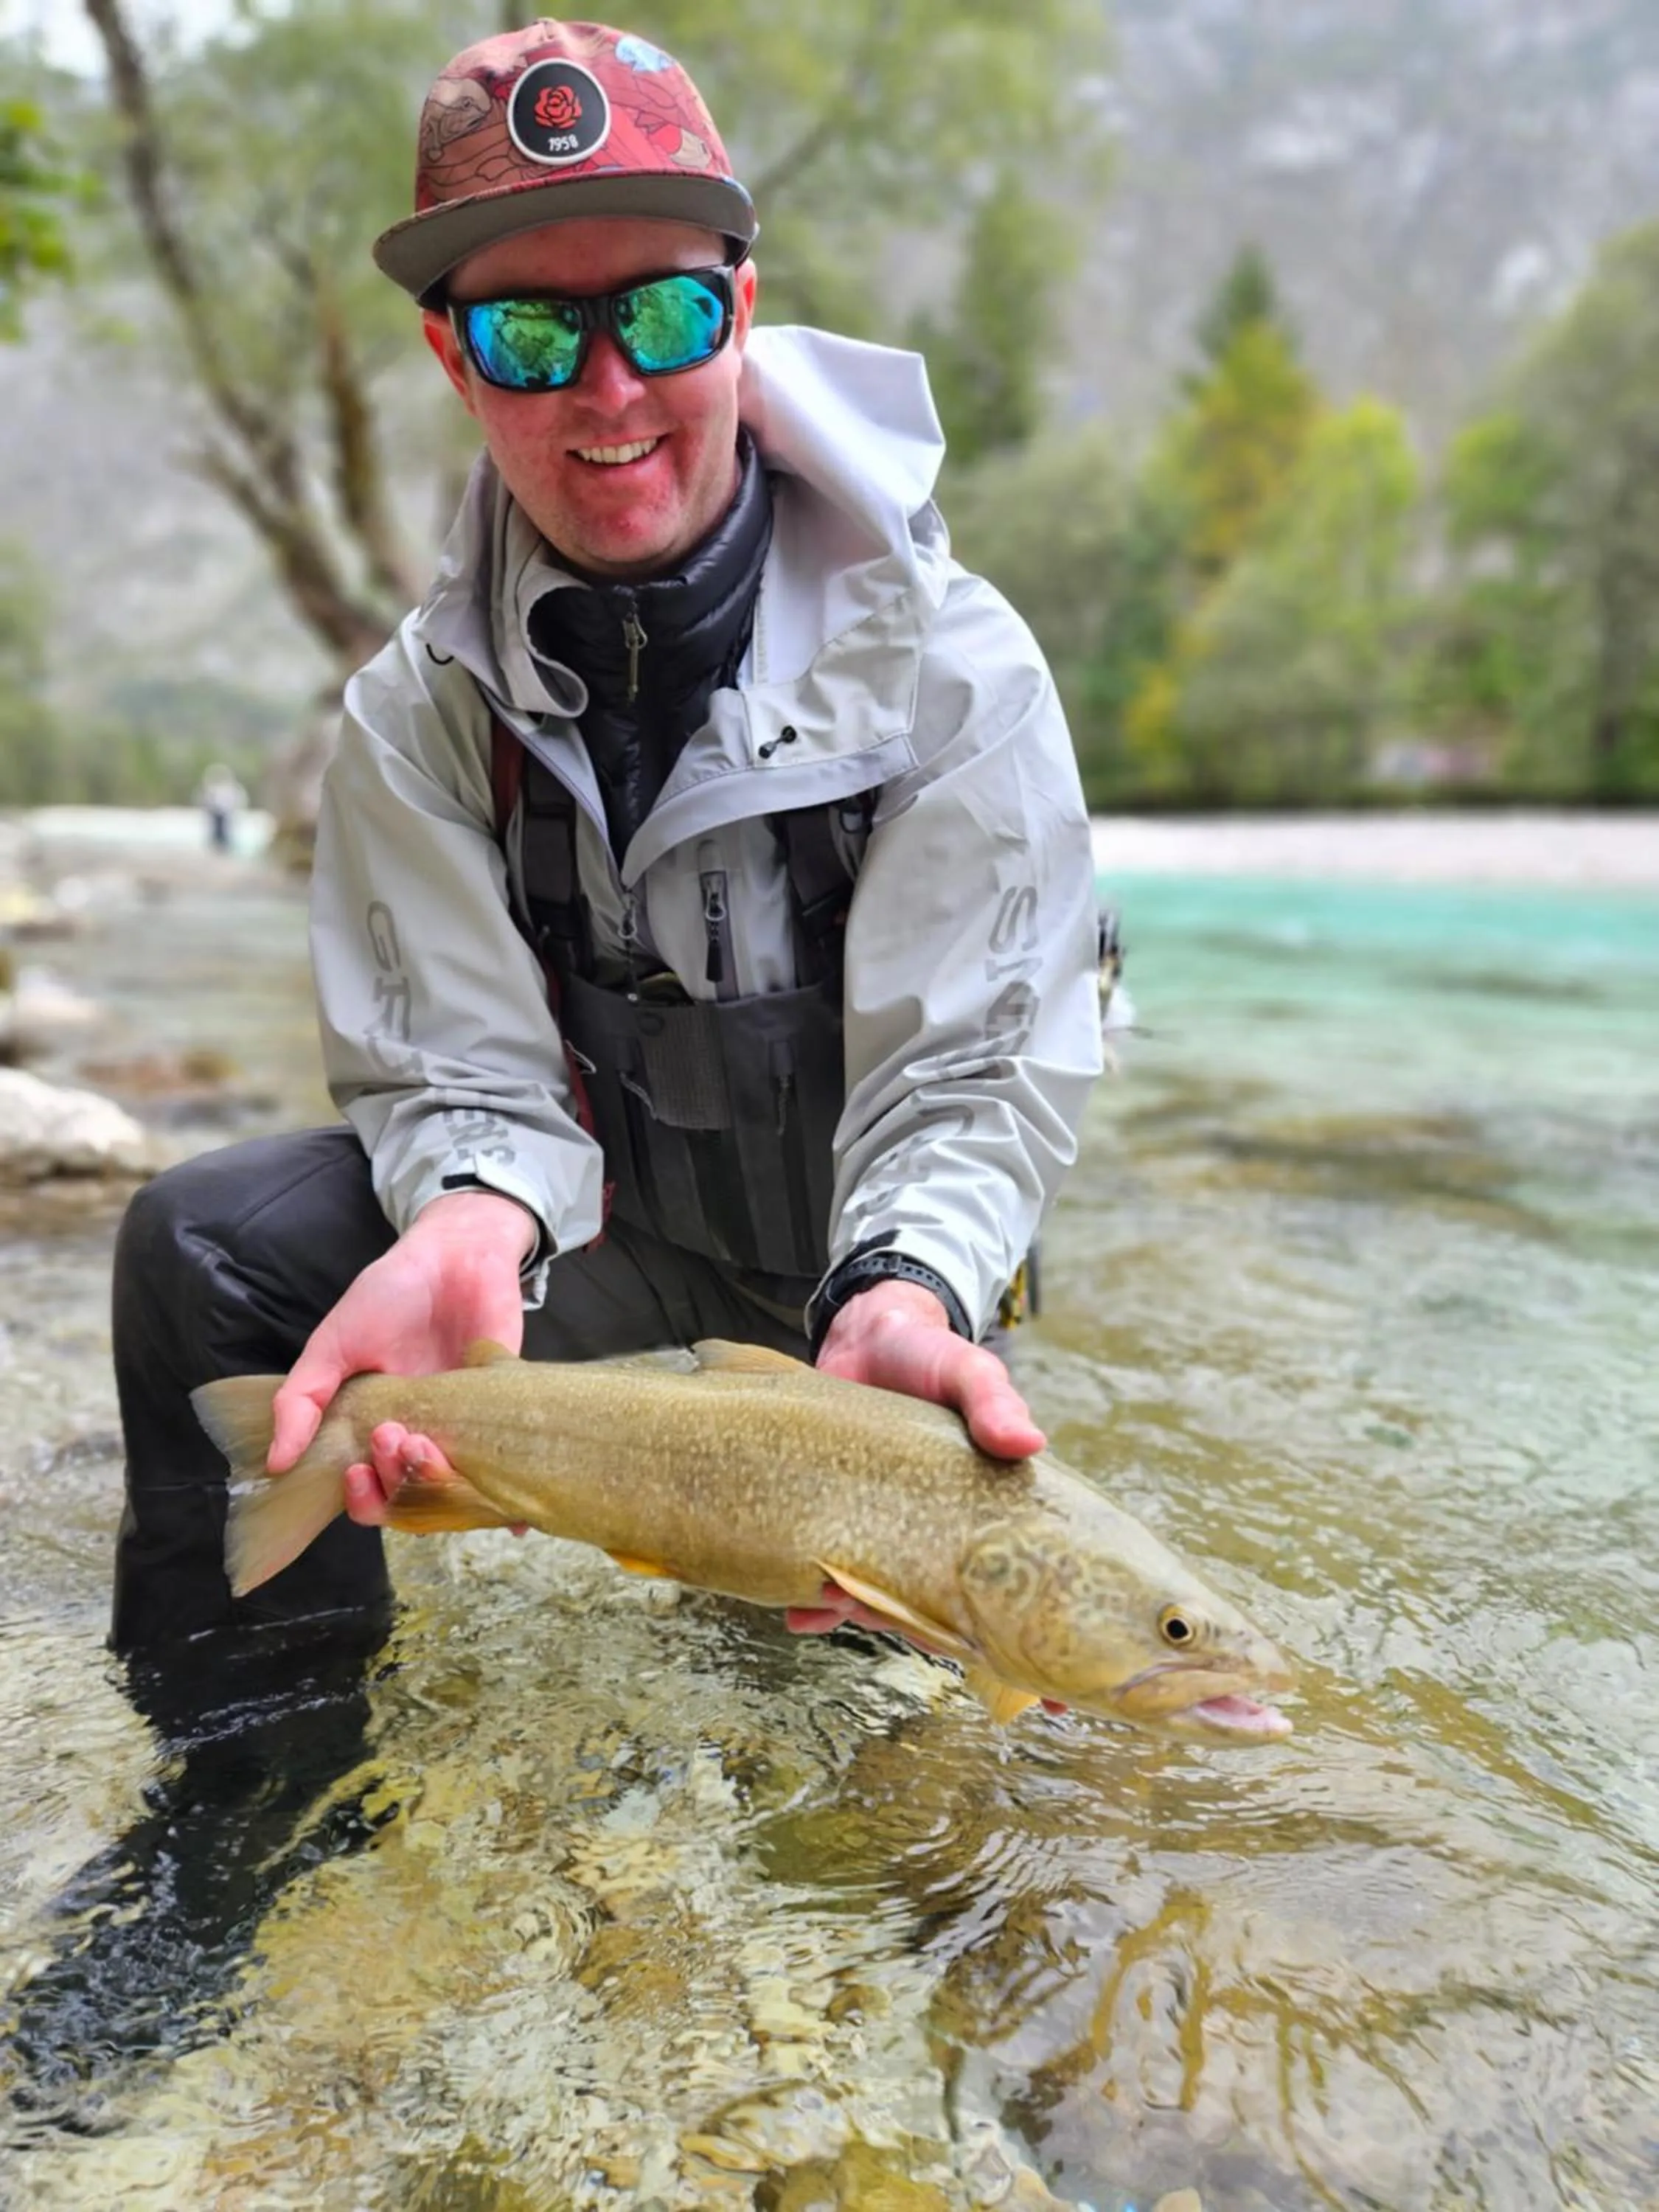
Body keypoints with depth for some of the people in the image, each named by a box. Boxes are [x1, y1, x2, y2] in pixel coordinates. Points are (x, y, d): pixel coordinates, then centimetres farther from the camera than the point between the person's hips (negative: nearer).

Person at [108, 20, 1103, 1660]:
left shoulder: (951, 665, -16)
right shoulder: (424, 710, -8)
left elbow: (974, 1077, -18)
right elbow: (461, 1067, -12)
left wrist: (901, 1294, -40)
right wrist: (471, 1226, -37)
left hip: (862, 1257, 0)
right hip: (603, 1251, 1)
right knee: (208, 1243, -18)